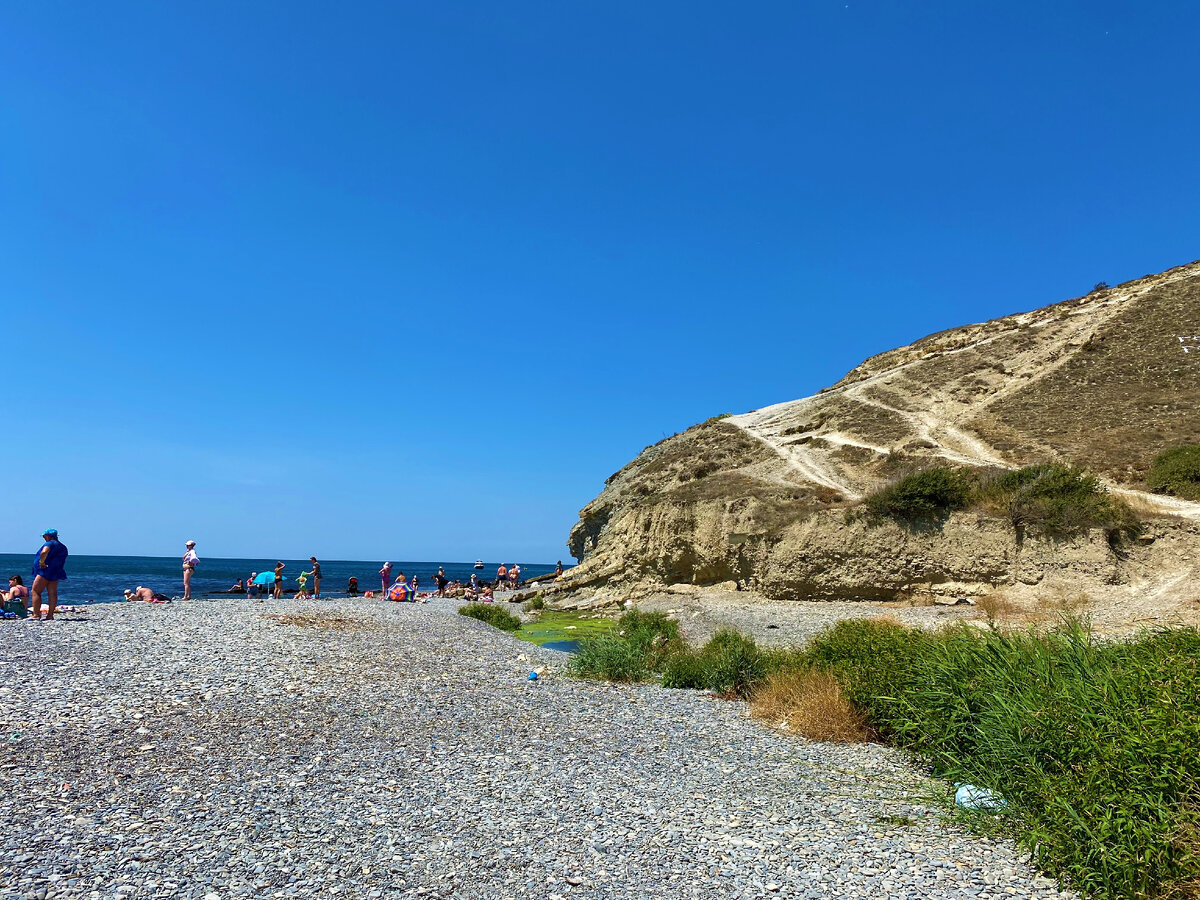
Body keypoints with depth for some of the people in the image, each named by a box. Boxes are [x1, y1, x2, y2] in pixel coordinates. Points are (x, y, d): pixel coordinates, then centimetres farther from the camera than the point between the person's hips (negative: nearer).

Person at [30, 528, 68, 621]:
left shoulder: (50, 543, -10)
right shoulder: (63, 547, 17)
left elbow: (44, 552, -31)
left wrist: (41, 562, -21)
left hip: (45, 570, -9)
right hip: (56, 572, 9)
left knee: (35, 592, -4)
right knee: (52, 594, 5)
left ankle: (36, 615, -10)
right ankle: (50, 615, 3)